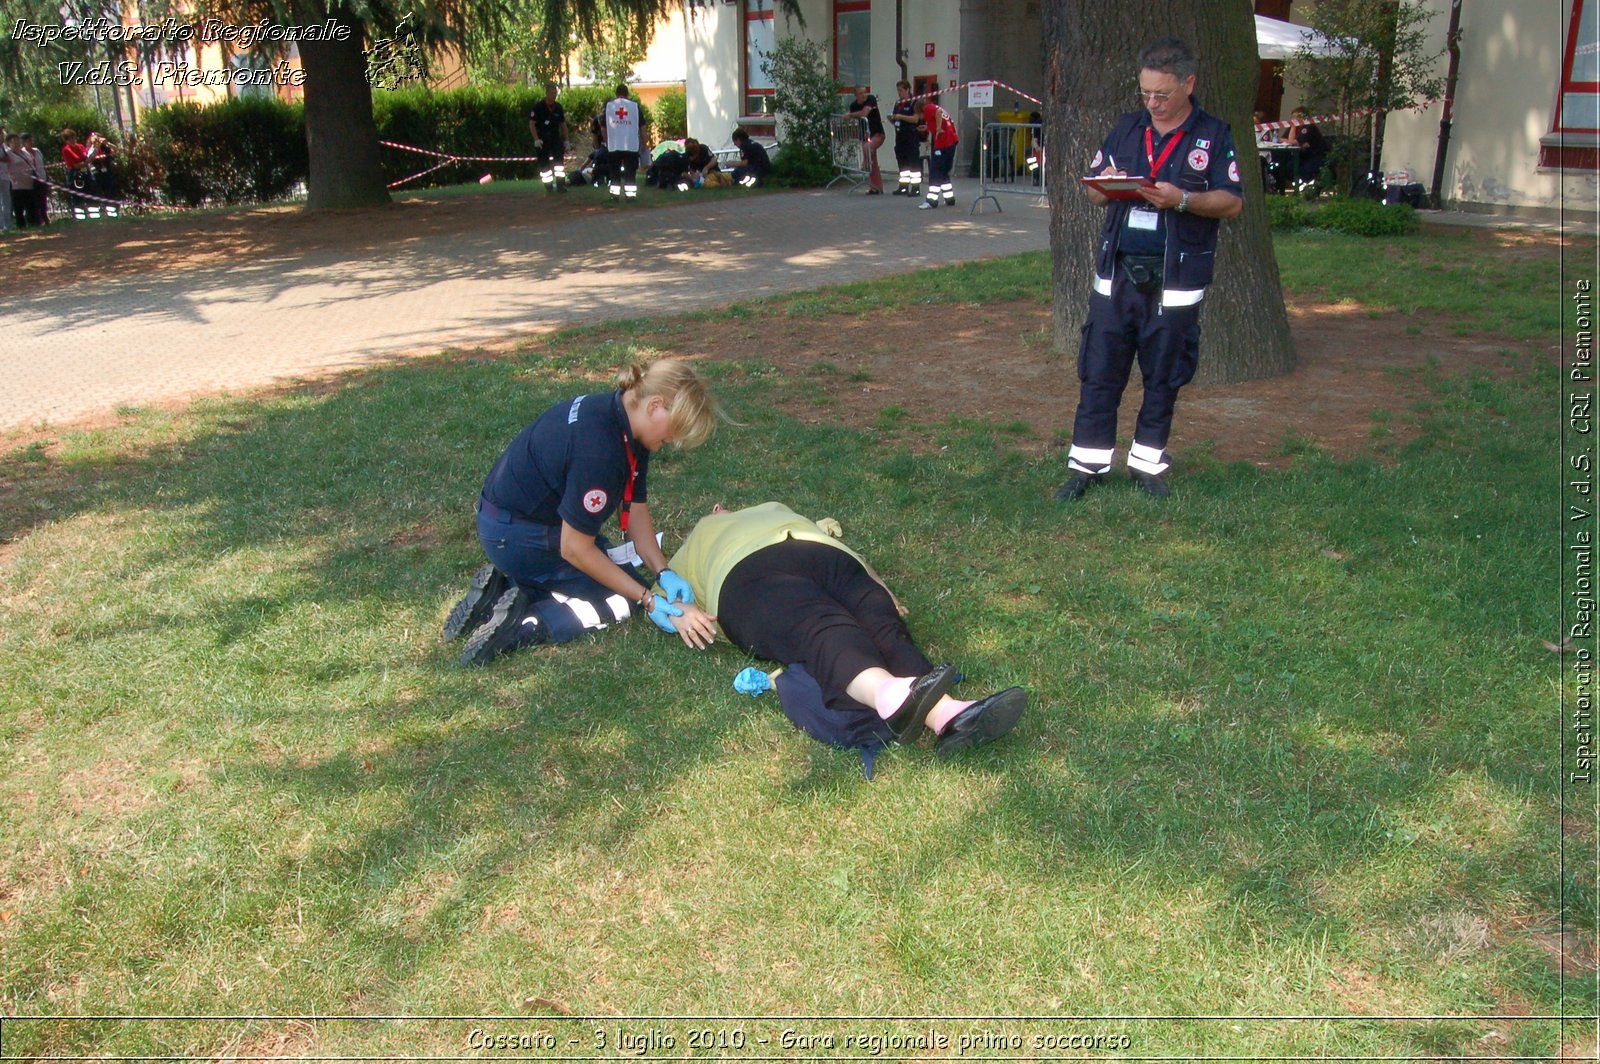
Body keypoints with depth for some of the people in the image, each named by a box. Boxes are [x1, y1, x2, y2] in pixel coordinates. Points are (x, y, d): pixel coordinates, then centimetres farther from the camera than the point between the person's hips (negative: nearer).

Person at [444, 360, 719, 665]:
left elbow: (635, 509, 1)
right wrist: (647, 599, -19)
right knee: (628, 597, -4)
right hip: (517, 534, -9)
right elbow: (575, 549, -25)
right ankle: (525, 625, -15)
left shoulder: (625, 420, -4)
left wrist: (663, 572, -11)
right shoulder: (598, 448, -33)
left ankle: (502, 590, 7)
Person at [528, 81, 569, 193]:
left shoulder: (558, 107, 4)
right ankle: (548, 186, 11)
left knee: (560, 161, -9)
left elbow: (563, 124, 13)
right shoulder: (538, 107, -10)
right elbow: (531, 124, -9)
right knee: (544, 164, 2)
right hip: (542, 140, -3)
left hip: (556, 138, 3)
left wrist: (566, 140, 10)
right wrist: (536, 139, -17)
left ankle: (560, 184, -7)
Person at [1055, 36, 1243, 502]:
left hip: (1175, 282, -2)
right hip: (1117, 274, 2)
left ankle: (1147, 463, 20)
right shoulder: (1126, 129, 12)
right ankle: (1088, 463, 10)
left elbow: (1233, 202, -3)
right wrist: (1104, 187, -9)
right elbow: (1092, 190, 15)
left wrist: (1181, 200, -19)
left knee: (1163, 377, 6)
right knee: (1099, 372, 2)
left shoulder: (1213, 136, 2)